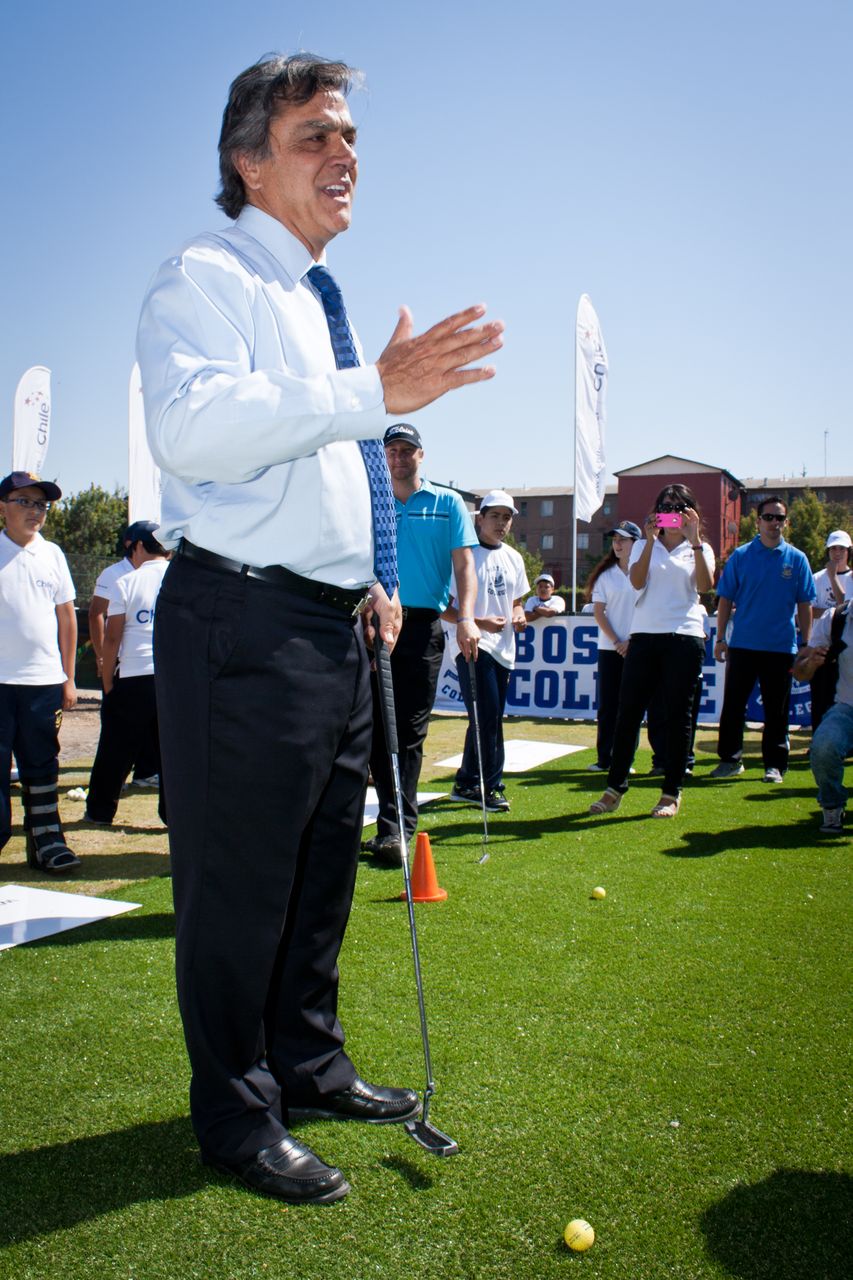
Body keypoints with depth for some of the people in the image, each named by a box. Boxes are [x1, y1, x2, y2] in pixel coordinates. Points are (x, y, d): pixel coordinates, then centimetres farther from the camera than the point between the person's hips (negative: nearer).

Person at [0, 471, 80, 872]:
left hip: (44, 678, 3)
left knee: (42, 764, 8)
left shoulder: (52, 554, 11)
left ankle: (46, 838, 14)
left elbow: (66, 618, 14)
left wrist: (68, 678, 12)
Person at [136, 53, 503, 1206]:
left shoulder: (322, 302, 22)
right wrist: (374, 393, -32)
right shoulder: (207, 279, -6)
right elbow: (190, 424, -26)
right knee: (239, 882, 1)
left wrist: (376, 581, 15)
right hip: (243, 624, -9)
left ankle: (310, 1068, 36)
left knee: (323, 867, 17)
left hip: (336, 630, 9)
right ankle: (236, 1117, 20)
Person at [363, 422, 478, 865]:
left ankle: (395, 829, -5)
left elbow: (463, 563, 0)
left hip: (422, 626, -3)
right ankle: (396, 822, 17)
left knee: (409, 730, -4)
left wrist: (466, 618, -13)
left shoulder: (447, 503, 7)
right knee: (376, 726, 5)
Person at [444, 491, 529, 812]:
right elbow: (443, 607, -11)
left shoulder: (513, 558, 14)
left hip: (503, 649, 8)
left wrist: (519, 616, 1)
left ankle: (466, 784, 22)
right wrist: (478, 622, -21)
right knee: (487, 718, -12)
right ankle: (490, 786, -1)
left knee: (488, 720, 11)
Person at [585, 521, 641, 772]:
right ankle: (604, 758, 8)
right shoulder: (606, 574, 6)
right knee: (608, 705, 2)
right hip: (610, 648, 1)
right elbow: (598, 611, 3)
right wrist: (616, 641, -7)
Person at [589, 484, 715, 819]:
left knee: (677, 716, 2)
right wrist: (651, 540, -12)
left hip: (685, 637, -1)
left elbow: (705, 584, -11)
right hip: (644, 636, 1)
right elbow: (636, 581, -6)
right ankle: (615, 788, 7)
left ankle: (672, 793, 10)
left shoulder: (700, 549, 10)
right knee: (628, 712, -1)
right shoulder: (644, 546, 14)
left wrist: (695, 540, -15)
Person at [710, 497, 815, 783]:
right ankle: (730, 759, 16)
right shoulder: (740, 556, 1)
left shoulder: (797, 559, 3)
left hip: (781, 647, 0)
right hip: (742, 644, 0)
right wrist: (720, 638, -2)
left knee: (777, 710, 7)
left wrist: (805, 644, 2)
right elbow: (725, 599, 3)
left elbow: (804, 605, 5)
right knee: (733, 705, 4)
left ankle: (774, 764, 16)